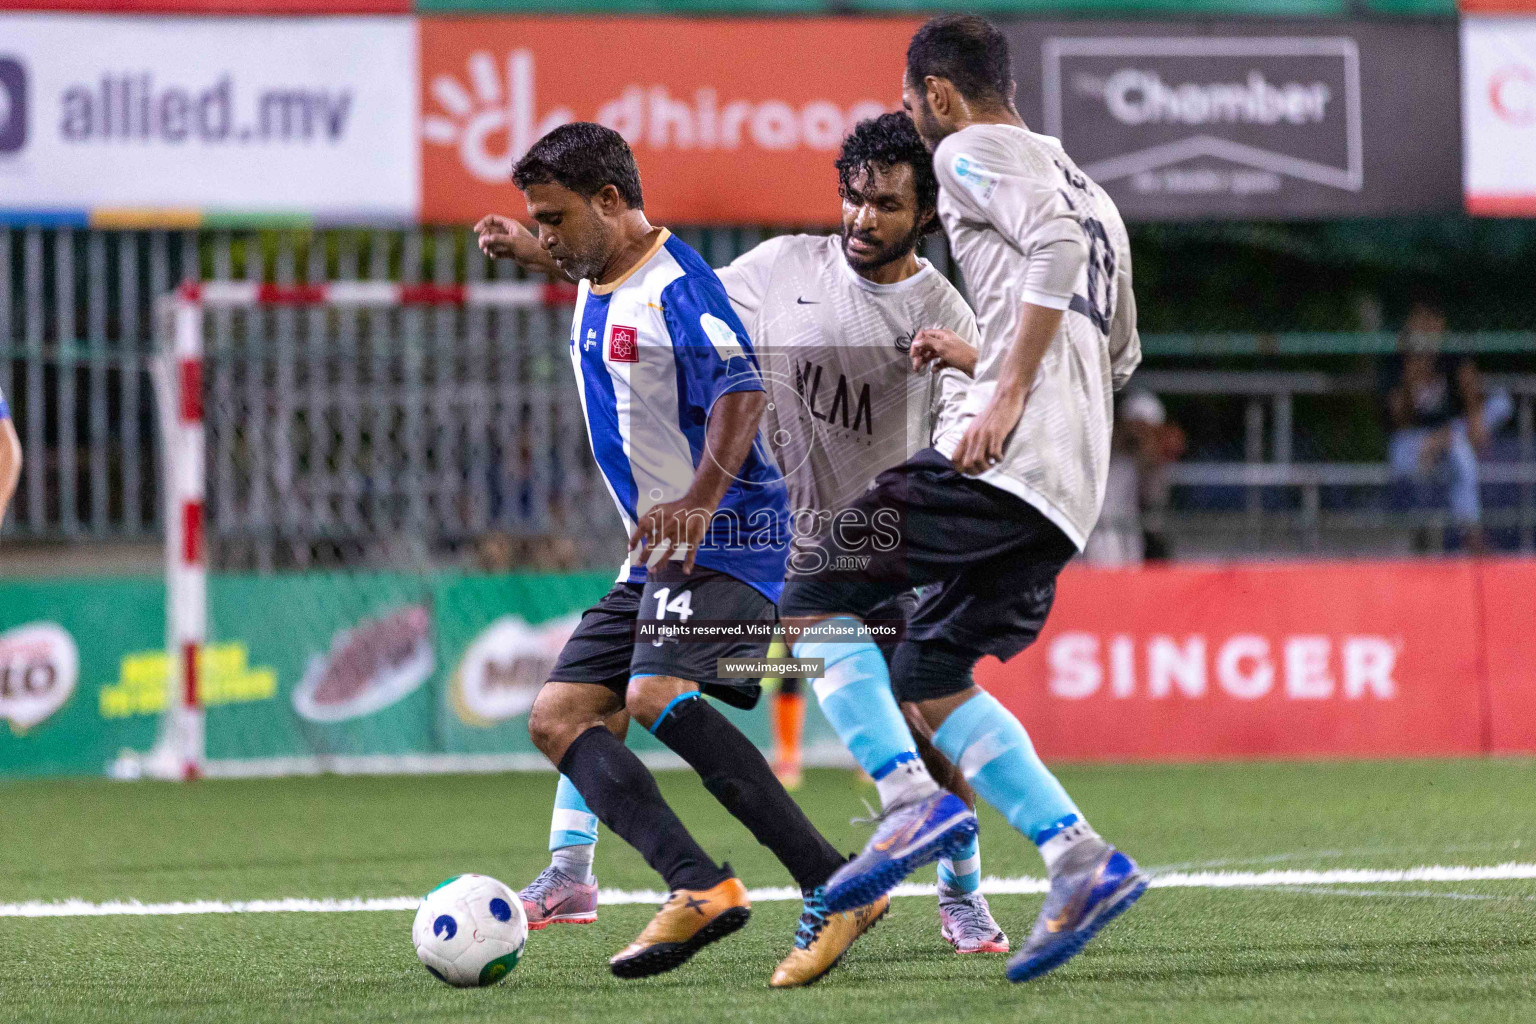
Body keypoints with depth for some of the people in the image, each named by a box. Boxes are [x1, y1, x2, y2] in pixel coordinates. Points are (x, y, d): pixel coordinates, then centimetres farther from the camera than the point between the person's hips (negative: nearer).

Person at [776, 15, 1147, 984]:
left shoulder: (973, 151, 1)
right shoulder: (1084, 185, 28)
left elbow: (1054, 240, -19)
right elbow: (1121, 352, 35)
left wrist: (1008, 396, -20)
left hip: (1004, 458, -9)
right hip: (1072, 491, 9)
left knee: (813, 596, -3)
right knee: (928, 679, 14)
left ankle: (913, 800, -17)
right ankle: (1082, 860, 2)